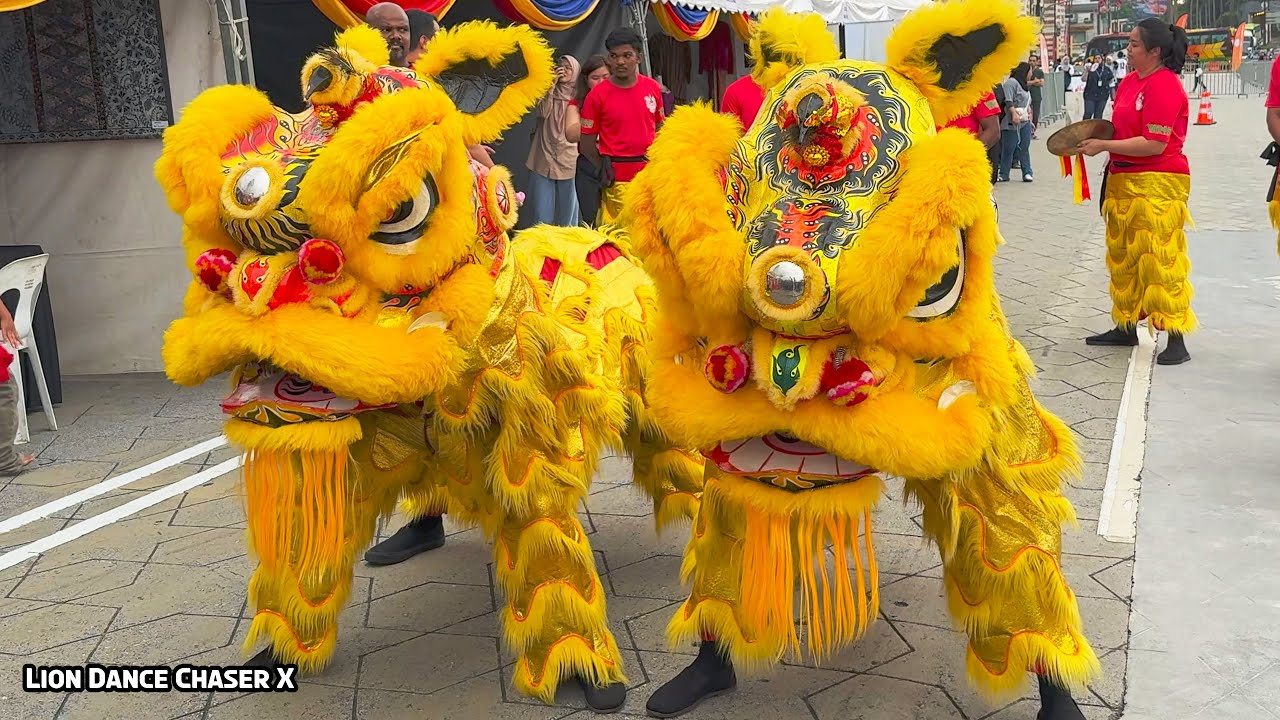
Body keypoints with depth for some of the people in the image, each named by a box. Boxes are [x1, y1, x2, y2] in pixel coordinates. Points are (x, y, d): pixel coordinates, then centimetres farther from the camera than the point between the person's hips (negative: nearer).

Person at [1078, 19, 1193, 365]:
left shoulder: (1165, 85, -15)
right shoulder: (1130, 80, 11)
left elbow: (1155, 144, -20)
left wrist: (1103, 146, -16)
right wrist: (1094, 137, 2)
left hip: (1157, 185, -9)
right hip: (1124, 180, 9)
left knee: (1160, 259, -8)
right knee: (1124, 256, 16)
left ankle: (1176, 339, -3)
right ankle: (1126, 327, 28)